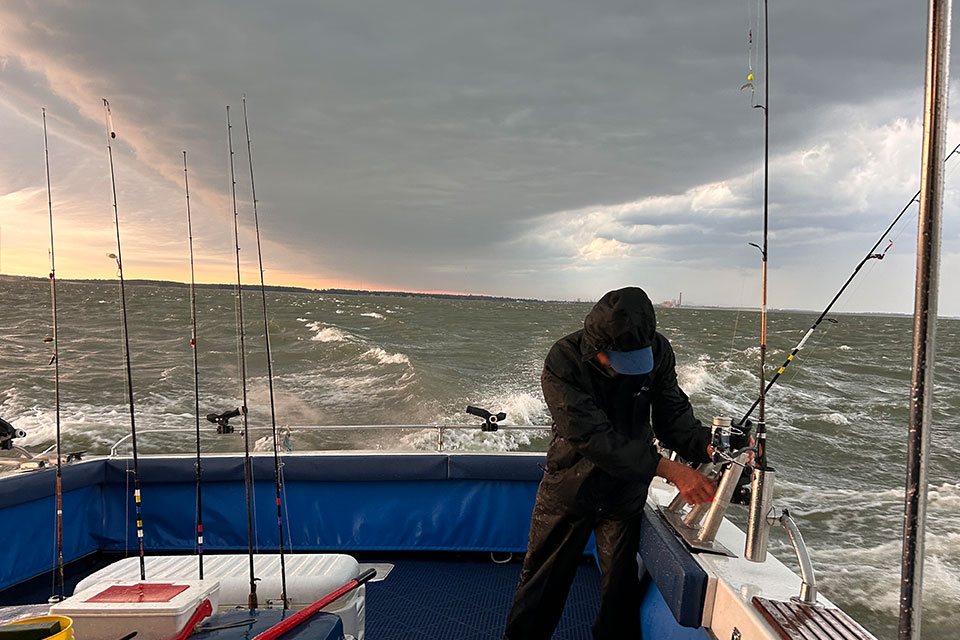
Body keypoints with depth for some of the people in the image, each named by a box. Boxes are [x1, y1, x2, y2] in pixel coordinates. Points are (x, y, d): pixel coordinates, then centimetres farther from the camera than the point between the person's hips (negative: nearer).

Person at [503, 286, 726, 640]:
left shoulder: (657, 351, -14)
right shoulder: (563, 362, -26)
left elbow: (672, 415, -8)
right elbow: (592, 437, -32)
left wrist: (708, 446, -30)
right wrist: (667, 468, -37)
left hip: (626, 490, 2)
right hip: (569, 487, -2)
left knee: (621, 588, 11)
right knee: (542, 586, 13)